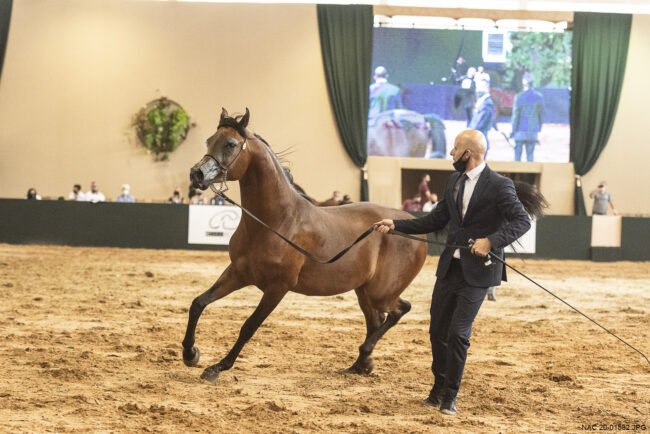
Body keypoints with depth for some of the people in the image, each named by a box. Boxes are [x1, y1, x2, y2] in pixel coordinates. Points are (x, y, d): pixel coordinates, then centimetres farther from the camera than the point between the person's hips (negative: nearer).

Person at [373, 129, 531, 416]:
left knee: (458, 333, -7)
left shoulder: (499, 185, -12)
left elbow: (522, 221, -16)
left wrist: (492, 241, -29)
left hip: (477, 271, -7)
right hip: (450, 266, 7)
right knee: (438, 330, 12)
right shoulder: (454, 181, 9)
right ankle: (439, 387, 29)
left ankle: (450, 396, 8)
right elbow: (435, 221, 13)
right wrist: (396, 225, 8)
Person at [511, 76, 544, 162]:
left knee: (517, 155, 3)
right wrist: (539, 128, 18)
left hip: (521, 131, -3)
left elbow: (516, 115, -8)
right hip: (533, 131, 3)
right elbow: (541, 115, 7)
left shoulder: (519, 97, -11)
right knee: (530, 155, 7)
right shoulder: (539, 97, 0)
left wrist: (513, 131, 0)